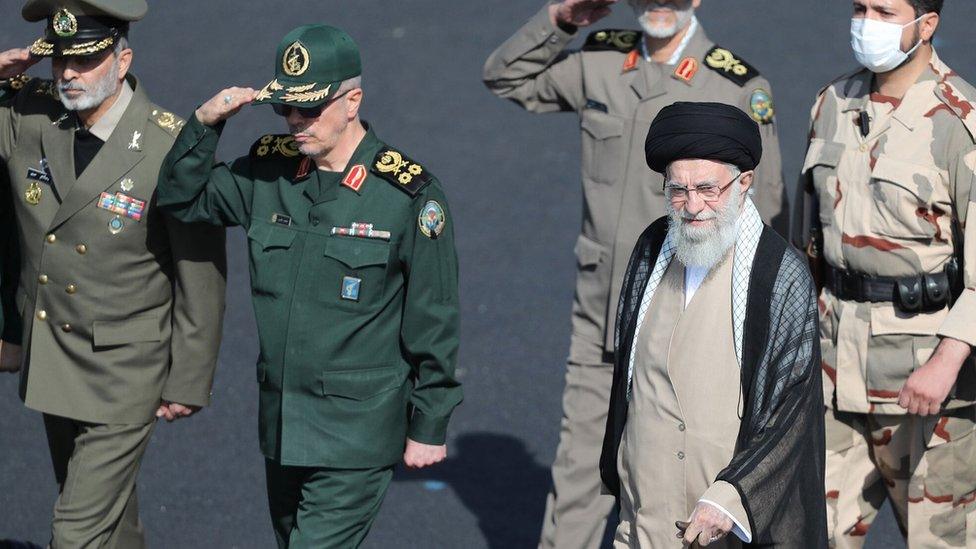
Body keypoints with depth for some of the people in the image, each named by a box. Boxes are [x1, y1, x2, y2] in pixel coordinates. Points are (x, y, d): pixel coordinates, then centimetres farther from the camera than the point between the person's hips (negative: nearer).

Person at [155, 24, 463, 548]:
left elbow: (433, 323, -8)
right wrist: (204, 124, -5)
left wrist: (429, 426, -5)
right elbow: (181, 198, 12)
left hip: (356, 439, -6)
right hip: (281, 426, 6)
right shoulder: (268, 170, 2)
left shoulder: (408, 193, -12)